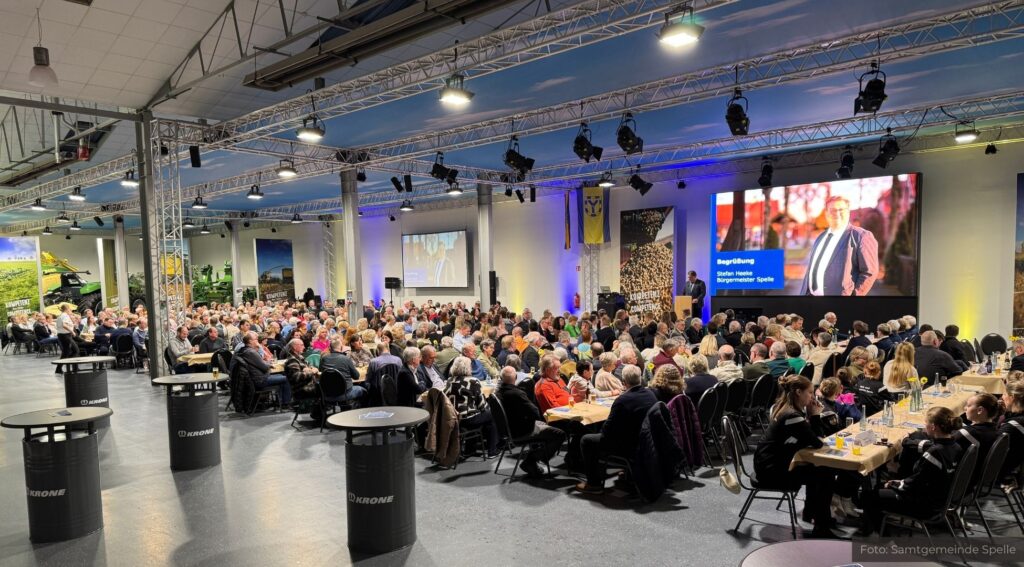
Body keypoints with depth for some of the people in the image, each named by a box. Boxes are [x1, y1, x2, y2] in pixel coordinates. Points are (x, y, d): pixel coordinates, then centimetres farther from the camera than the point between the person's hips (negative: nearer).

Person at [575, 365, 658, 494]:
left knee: (586, 441, 7)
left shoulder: (623, 400, -26)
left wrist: (603, 428, 6)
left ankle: (594, 484, 13)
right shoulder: (650, 393, -3)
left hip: (631, 447, -8)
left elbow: (607, 431, -18)